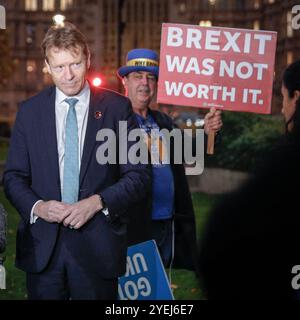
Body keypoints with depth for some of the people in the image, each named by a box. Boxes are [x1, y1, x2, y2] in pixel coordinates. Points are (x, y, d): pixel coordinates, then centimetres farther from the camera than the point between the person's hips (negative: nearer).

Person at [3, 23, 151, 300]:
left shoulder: (117, 107, 1)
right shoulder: (29, 111, 7)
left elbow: (139, 175, 0)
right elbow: (14, 176, 8)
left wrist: (97, 202, -14)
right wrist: (36, 206, -12)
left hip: (97, 246, -1)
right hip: (42, 247, 2)